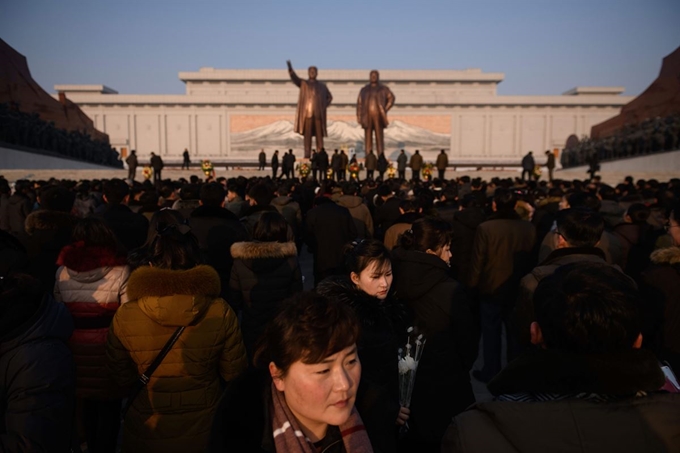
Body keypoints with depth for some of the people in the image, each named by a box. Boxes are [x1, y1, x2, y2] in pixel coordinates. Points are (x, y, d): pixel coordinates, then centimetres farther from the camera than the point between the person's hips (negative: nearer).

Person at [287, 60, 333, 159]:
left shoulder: (322, 86, 15)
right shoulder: (303, 83, 10)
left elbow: (329, 97, 24)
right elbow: (294, 77, -7)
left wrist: (325, 106, 6)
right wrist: (290, 68, -26)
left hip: (319, 114, 1)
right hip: (307, 113, -1)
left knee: (319, 135, -2)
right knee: (307, 135, -3)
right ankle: (307, 154, -2)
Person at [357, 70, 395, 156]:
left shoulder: (383, 89, 7)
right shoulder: (364, 90, 12)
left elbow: (391, 98, 4)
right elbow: (359, 103, 8)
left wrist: (385, 110, -5)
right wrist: (359, 117, 0)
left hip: (378, 117, -2)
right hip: (367, 117, 2)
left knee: (379, 137, -3)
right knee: (368, 137, 0)